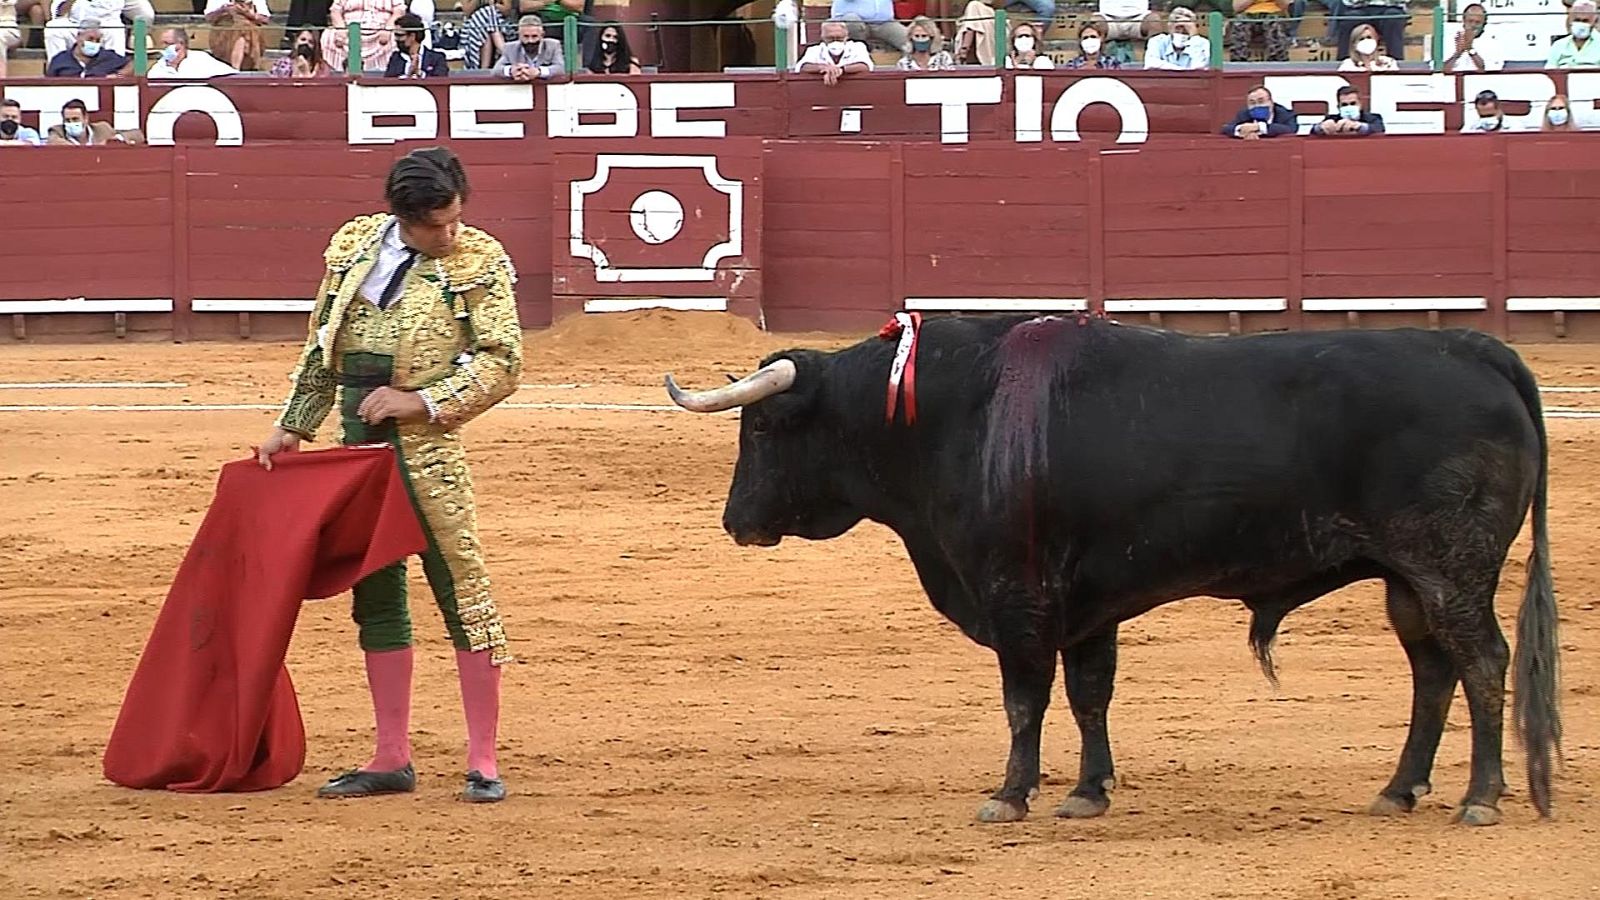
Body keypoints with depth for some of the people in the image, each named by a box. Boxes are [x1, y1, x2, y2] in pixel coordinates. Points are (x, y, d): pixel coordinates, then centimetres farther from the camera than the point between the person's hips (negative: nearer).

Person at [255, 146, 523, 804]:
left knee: (460, 588, -8)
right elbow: (320, 349, 15)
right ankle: (391, 759, 17)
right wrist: (292, 429, 13)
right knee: (375, 595, 9)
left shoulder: (478, 261, -7)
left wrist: (419, 402, -16)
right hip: (359, 438, 5)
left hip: (425, 440, -5)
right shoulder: (354, 246, 6)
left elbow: (502, 362, -11)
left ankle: (483, 762, -4)